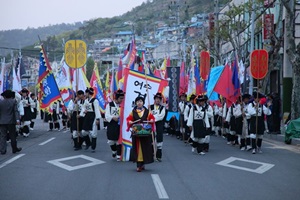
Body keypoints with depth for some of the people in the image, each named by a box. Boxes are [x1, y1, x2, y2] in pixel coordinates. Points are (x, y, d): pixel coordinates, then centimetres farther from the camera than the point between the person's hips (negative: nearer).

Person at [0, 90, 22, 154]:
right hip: (11, 121, -1)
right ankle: (14, 149, 18)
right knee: (12, 136, 9)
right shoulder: (13, 101, -5)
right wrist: (17, 119, -17)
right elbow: (16, 111, -12)